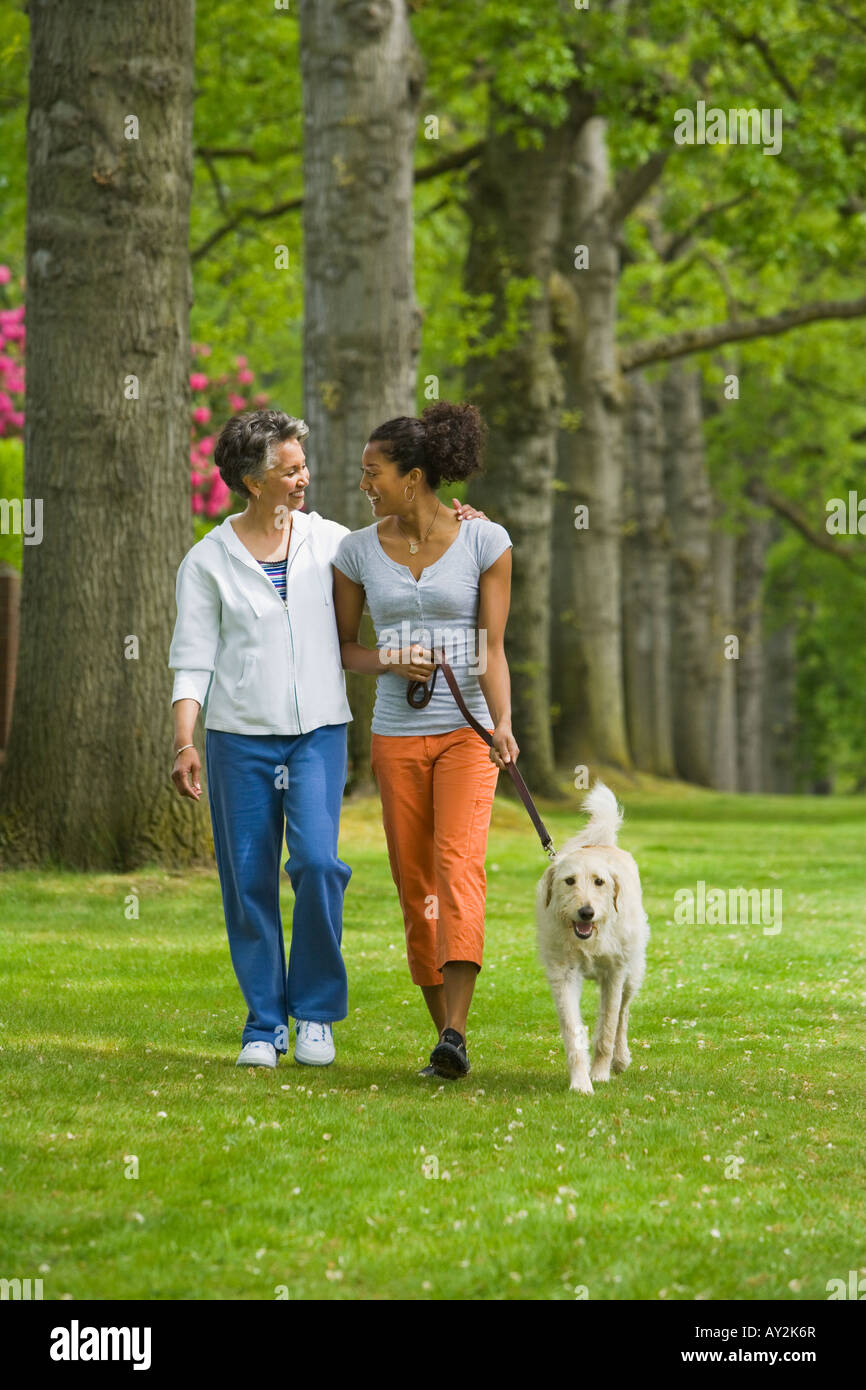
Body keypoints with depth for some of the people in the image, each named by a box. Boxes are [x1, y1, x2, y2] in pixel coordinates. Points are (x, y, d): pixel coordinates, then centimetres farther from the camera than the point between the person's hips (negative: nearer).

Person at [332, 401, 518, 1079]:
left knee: (459, 865, -20)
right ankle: (445, 1033, 13)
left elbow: (493, 649, -6)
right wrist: (390, 664, -9)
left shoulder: (485, 541, -4)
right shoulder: (358, 550, 4)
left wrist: (503, 724, -21)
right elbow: (341, 646, 12)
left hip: (466, 731, -3)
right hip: (397, 737, 3)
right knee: (415, 889, 3)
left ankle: (455, 1035, -30)